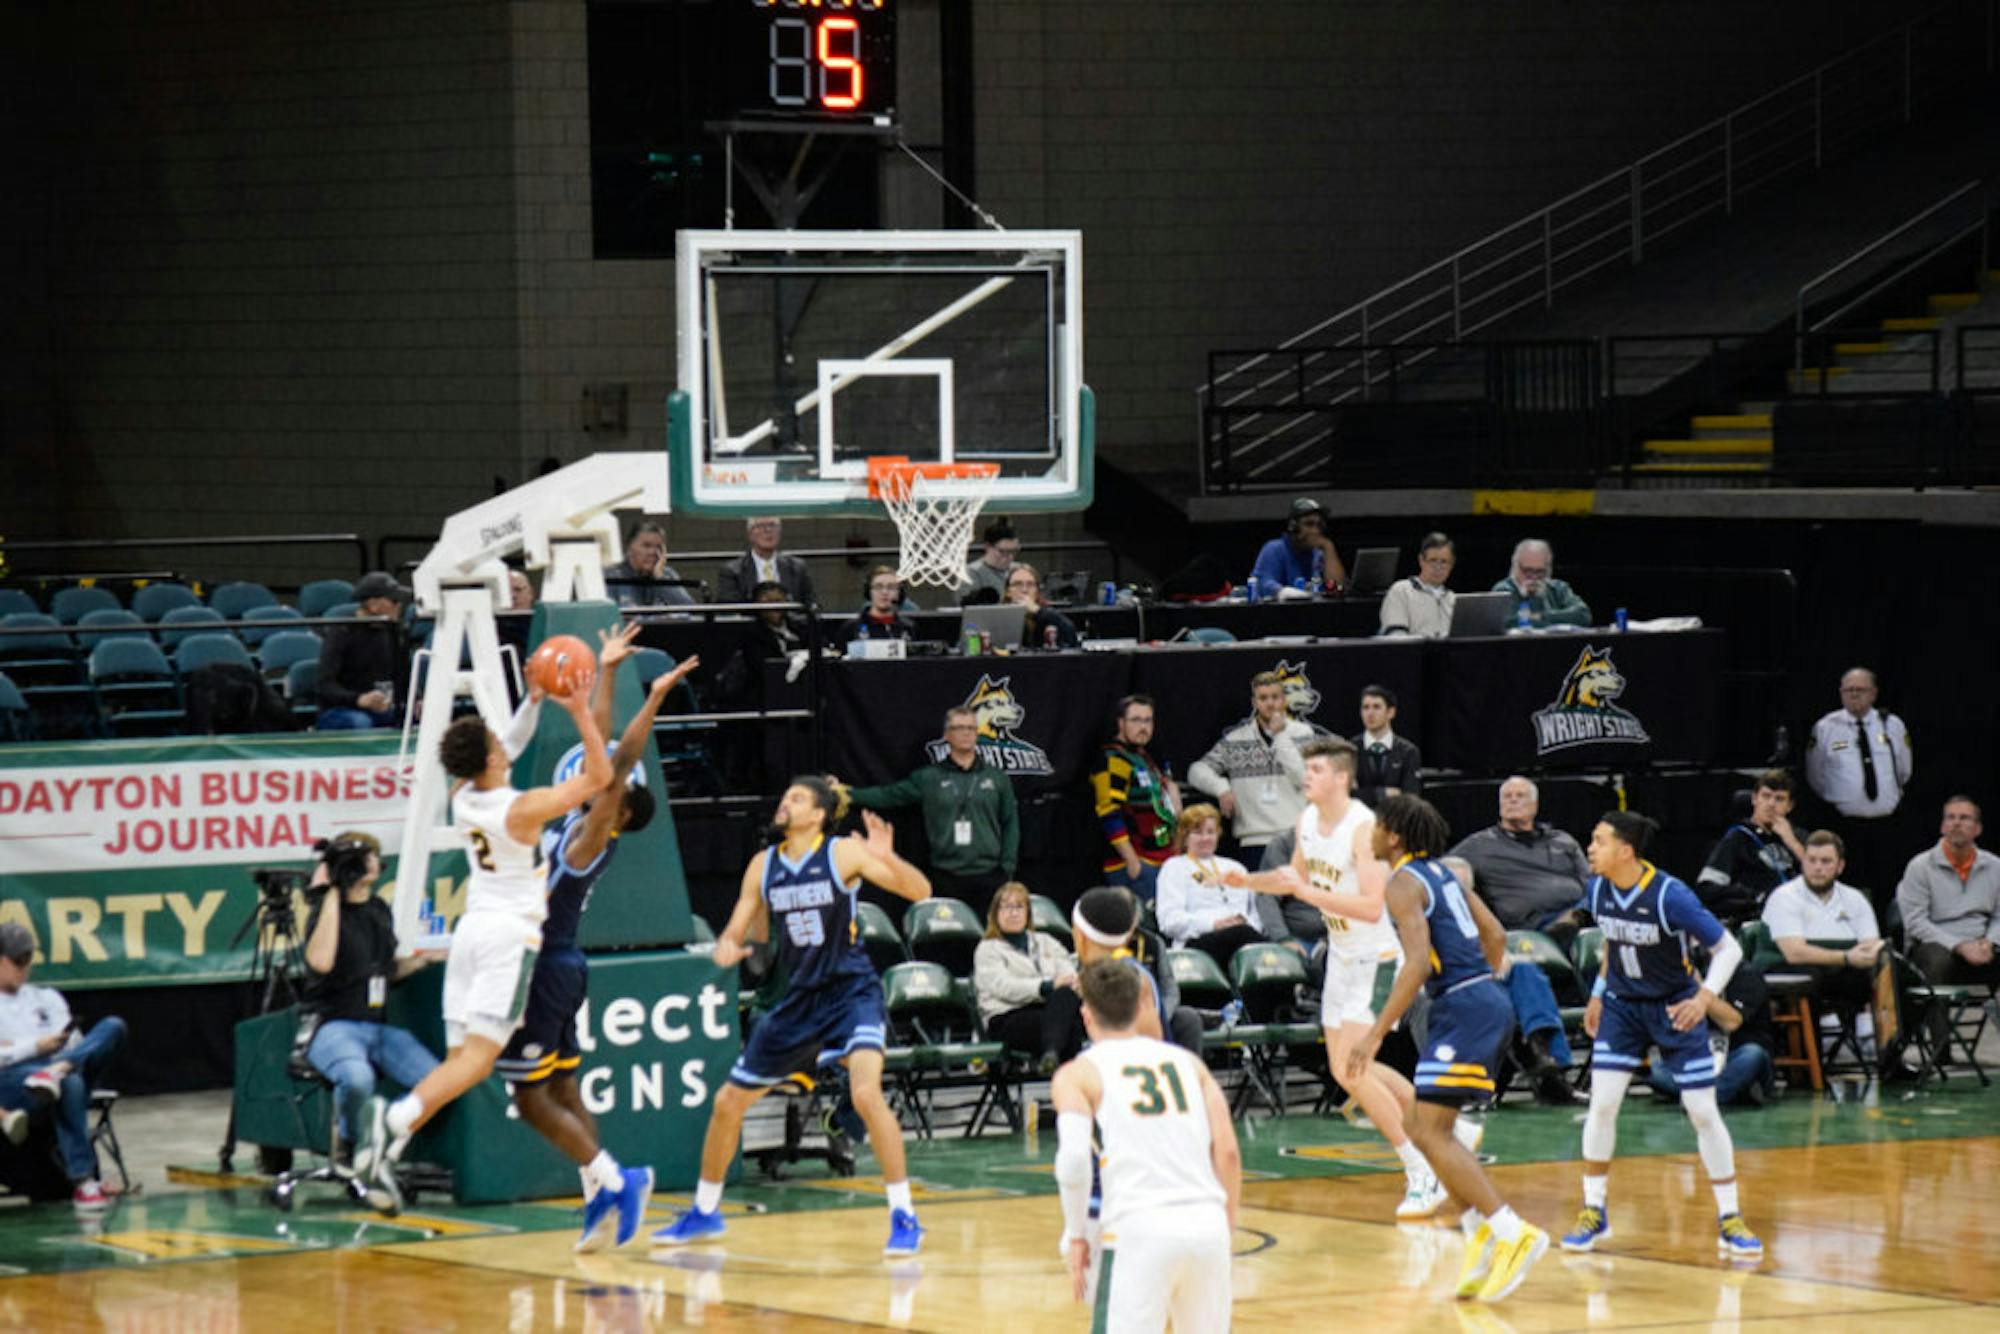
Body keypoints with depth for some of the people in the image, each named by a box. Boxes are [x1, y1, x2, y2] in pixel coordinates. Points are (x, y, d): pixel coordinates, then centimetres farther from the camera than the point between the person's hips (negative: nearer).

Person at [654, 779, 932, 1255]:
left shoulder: (844, 853, -10)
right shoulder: (763, 866, 4)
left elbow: (920, 892, -14)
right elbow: (738, 928, 10)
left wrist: (887, 859, -34)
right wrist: (726, 947, -15)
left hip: (852, 992, -6)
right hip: (799, 998, 6)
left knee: (866, 1092, -29)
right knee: (728, 1101, 9)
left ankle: (903, 1216, -19)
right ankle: (704, 1211, 29)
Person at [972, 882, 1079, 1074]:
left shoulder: (1046, 942, 30)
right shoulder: (987, 949, 14)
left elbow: (1069, 973, 15)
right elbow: (1003, 987, -5)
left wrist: (1071, 983, -12)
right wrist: (1048, 986, -18)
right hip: (1007, 1019, -4)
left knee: (1066, 995, -36)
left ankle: (1051, 1054, -57)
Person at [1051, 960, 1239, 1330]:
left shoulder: (1077, 1074, 7)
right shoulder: (1187, 1061, 18)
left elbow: (1073, 1158, -9)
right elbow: (1228, 1152, 10)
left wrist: (1075, 1236, 1)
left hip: (1137, 1230, -4)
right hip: (1208, 1225, 4)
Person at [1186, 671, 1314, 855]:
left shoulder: (1302, 733, 8)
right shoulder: (1235, 739, 10)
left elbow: (1303, 779, -5)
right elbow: (1197, 771, 8)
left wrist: (1280, 736, -4)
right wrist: (1221, 787, -12)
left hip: (1295, 837, -1)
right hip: (1254, 839, 1)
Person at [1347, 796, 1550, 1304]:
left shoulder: (1403, 884, -10)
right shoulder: (1440, 872, 17)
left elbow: (1418, 963, -22)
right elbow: (1494, 934, 22)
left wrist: (1375, 1034, -23)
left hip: (1462, 1008, -10)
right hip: (1487, 1000, 10)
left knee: (1431, 1132, -10)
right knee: (1423, 1124, 16)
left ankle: (1512, 1232, -16)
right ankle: (1485, 1228, 12)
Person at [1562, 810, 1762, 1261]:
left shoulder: (1670, 896, -25)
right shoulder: (1598, 889, -9)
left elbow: (1728, 948, -18)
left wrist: (1705, 996, -31)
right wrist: (1598, 993, 17)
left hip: (1675, 1009, -4)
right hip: (1622, 1004, 4)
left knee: (1703, 1111, -5)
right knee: (1602, 1102, -9)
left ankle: (1730, 1220, 7)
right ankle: (1593, 1213, 5)